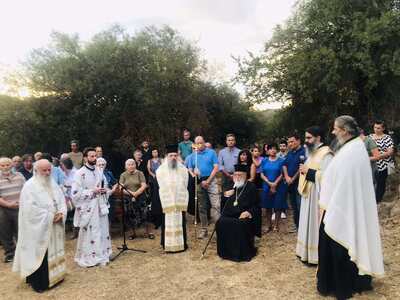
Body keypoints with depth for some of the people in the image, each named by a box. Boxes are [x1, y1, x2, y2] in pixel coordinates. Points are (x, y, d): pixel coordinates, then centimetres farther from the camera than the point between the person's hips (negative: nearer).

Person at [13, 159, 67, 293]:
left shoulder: (53, 184, 8)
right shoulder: (29, 186, -13)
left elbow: (61, 200, 6)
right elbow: (30, 209, -21)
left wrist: (61, 213, -12)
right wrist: (50, 216, -18)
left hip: (53, 227, 7)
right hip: (38, 228, -7)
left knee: (53, 252, 16)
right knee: (39, 255, 1)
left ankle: (54, 276, 30)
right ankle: (38, 282, 15)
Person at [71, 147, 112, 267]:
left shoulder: (99, 171, 7)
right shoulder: (80, 173, -10)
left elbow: (105, 187, 19)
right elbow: (76, 193, -14)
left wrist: (105, 190, -3)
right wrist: (92, 191, -17)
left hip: (100, 206, 6)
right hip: (88, 208, -5)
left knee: (102, 231, 11)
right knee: (89, 233, 2)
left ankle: (102, 255, 25)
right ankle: (87, 258, 17)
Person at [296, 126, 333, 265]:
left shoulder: (326, 154, -17)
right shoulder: (312, 153, 13)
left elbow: (326, 176, -26)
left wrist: (308, 171, -20)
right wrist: (304, 170, 1)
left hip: (318, 195, -9)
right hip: (309, 194, 10)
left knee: (316, 224, 0)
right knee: (309, 222, 16)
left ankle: (317, 256, 12)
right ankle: (307, 252, 27)